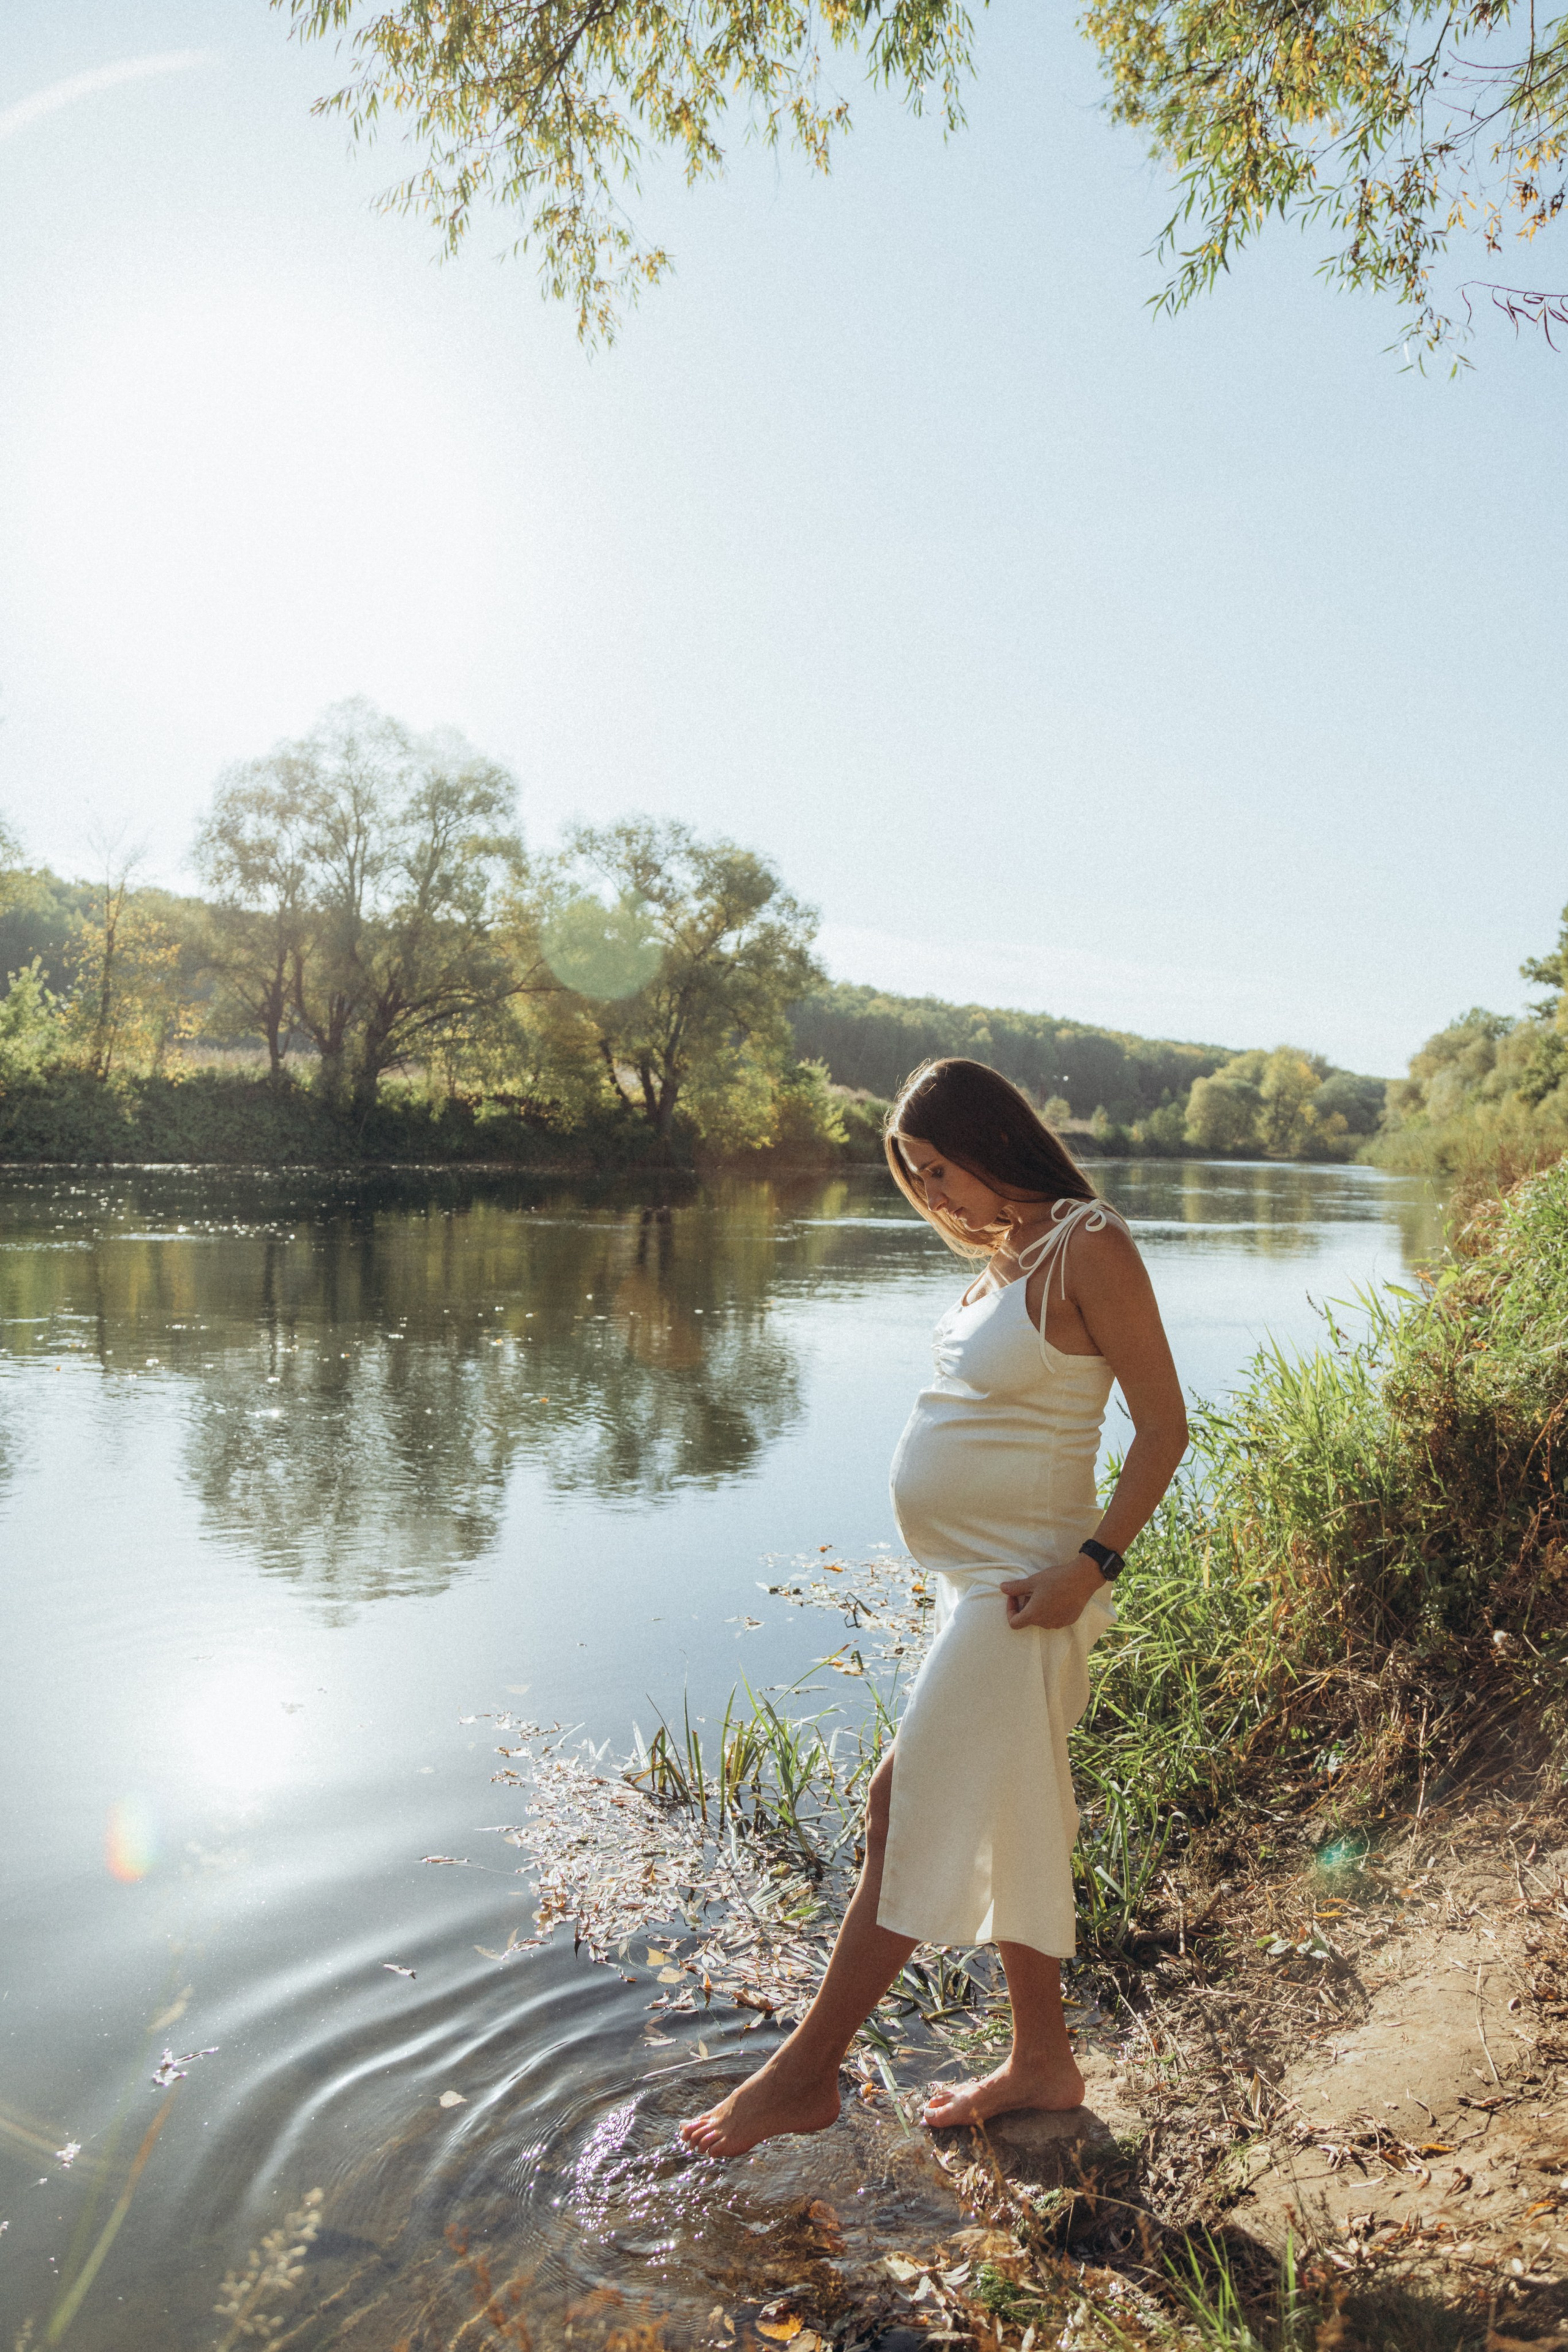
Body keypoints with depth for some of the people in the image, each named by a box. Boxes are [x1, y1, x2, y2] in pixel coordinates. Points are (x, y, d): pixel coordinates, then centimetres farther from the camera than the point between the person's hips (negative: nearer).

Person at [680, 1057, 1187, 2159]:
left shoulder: (1089, 1246, -15)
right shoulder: (1005, 1255, 11)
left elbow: (1164, 1426, -16)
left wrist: (1091, 1564, -21)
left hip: (1022, 1589, -9)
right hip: (975, 1583, 9)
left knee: (910, 1813, -1)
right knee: (1009, 1822, 16)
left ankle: (808, 2069, 13)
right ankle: (1043, 2063, 32)